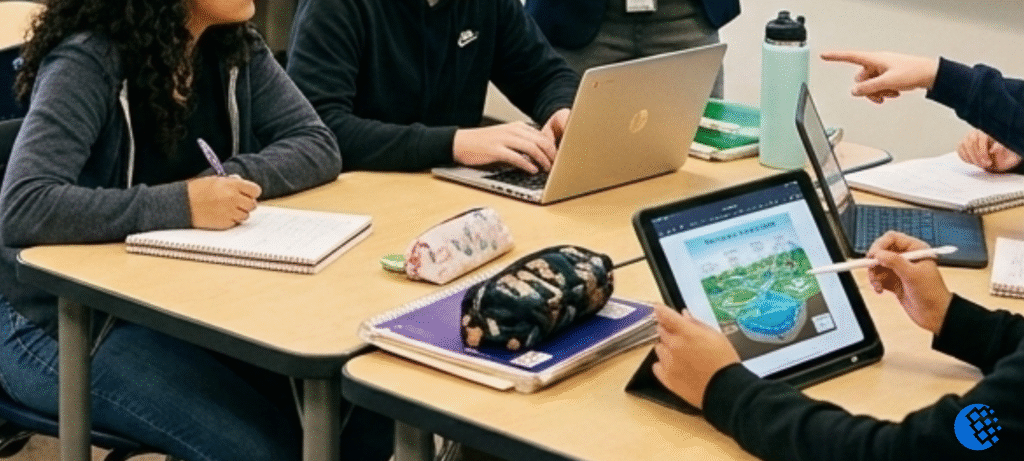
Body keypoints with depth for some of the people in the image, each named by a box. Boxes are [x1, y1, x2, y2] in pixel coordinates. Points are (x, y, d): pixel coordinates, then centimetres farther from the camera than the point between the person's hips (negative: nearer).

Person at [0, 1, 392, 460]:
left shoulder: (233, 48, 0)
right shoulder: (87, 63, -21)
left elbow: (318, 147, -2)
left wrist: (231, 178, -21)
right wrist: (179, 204, -36)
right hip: (66, 323, -6)